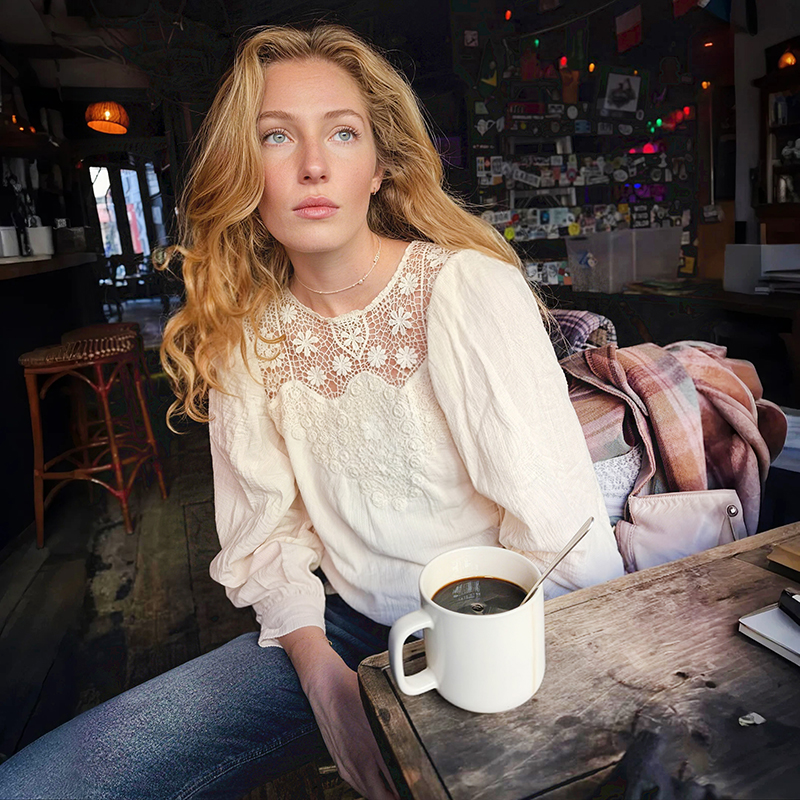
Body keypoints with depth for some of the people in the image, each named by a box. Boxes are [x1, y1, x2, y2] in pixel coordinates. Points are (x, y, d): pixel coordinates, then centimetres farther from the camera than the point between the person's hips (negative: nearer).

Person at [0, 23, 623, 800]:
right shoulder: (244, 334, -1)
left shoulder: (472, 288, -16)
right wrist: (319, 667, -11)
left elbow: (560, 527, -17)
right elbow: (266, 528, 1)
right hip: (344, 626, 3)